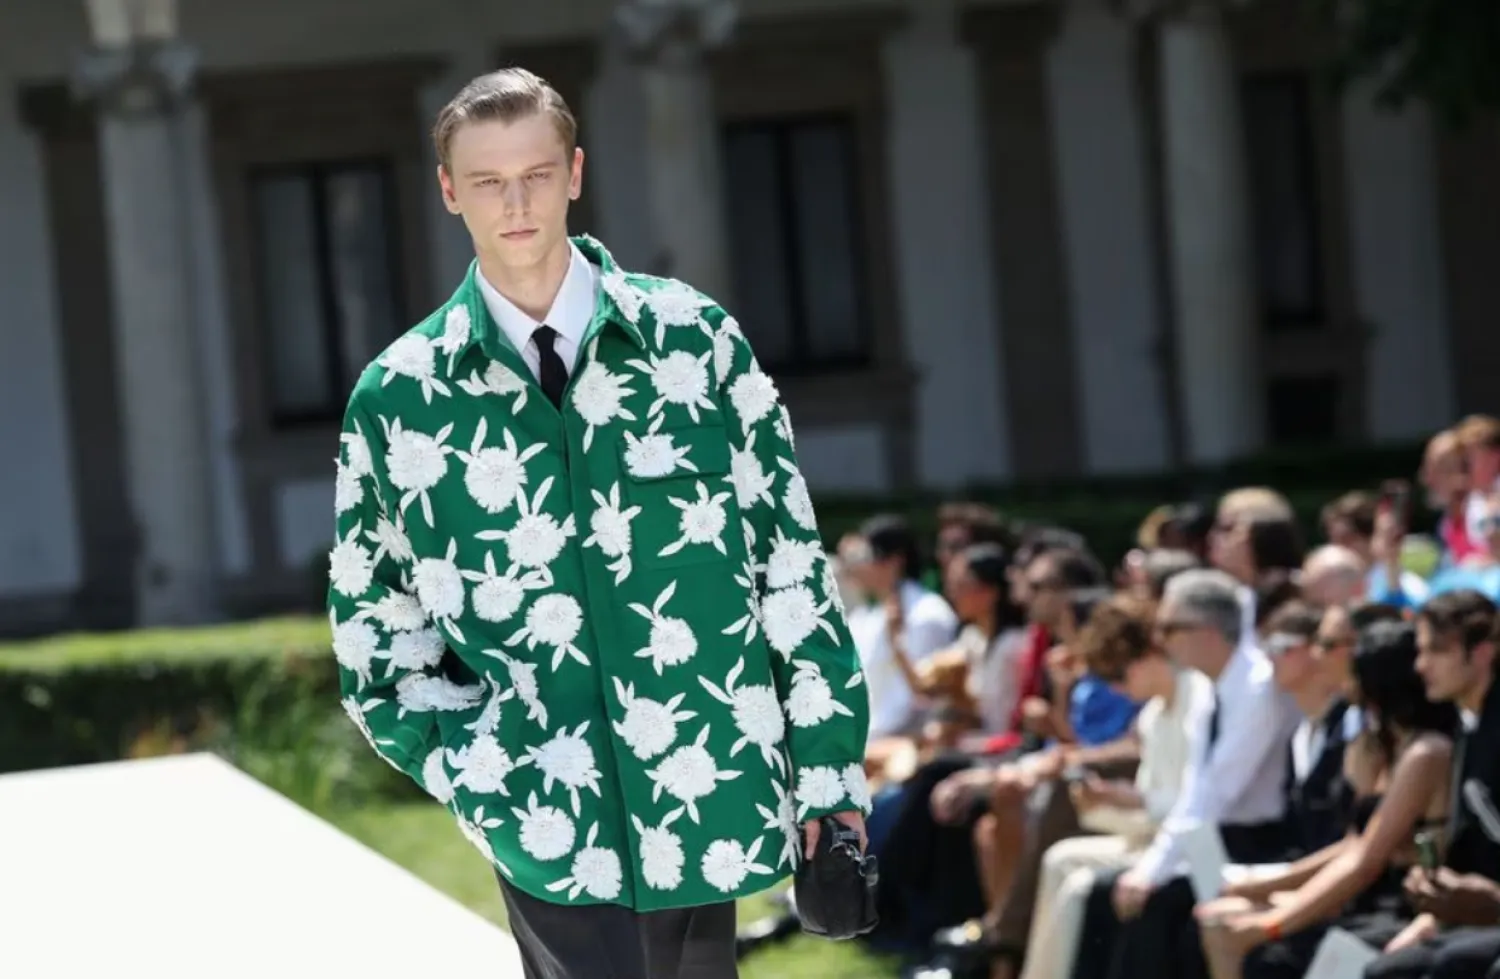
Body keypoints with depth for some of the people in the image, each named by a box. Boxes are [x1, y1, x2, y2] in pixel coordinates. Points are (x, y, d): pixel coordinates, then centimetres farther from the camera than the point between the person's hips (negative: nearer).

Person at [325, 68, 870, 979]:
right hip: (552, 824, -1)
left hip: (713, 797, 1)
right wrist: (473, 768, -2)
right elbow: (375, 633, 10)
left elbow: (793, 563, 5)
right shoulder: (398, 399, 2)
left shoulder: (694, 339, 3)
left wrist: (829, 764, 2)